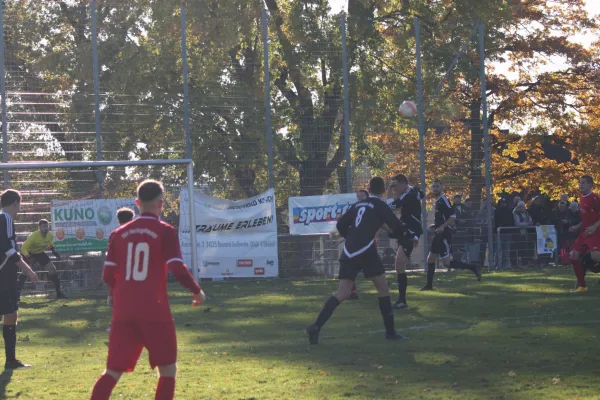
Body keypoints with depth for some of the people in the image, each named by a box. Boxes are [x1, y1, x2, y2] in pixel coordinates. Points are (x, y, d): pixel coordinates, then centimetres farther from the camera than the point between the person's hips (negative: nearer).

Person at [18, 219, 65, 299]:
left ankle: (58, 293, 8)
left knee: (53, 270, -2)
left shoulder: (50, 235, -15)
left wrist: (54, 251, 0)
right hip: (29, 253, -5)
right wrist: (29, 258, -47)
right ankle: (17, 292, -18)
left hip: (40, 253, 5)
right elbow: (23, 248, -34)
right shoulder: (34, 236, -34)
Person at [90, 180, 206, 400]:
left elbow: (108, 276, 6)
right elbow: (178, 269, -12)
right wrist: (197, 291, 5)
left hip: (123, 310, 4)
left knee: (113, 371, 8)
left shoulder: (119, 234, 8)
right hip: (154, 310, -4)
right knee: (167, 370, 9)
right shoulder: (165, 232, -4)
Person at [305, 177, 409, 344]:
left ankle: (316, 327, -13)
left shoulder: (358, 205, 18)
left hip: (349, 252, 5)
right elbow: (398, 228, -3)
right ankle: (390, 331, 10)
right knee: (383, 288, 10)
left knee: (342, 294, 3)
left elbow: (341, 225, 20)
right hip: (366, 252, -5)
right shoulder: (380, 206, 1)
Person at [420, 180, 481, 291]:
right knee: (430, 259, 12)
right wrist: (436, 226, 17)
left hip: (444, 235, -10)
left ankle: (473, 268, -7)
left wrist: (442, 227, -29)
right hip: (439, 236, 10)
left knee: (447, 262, -11)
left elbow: (453, 216, -24)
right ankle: (429, 285, 19)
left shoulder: (443, 200, -14)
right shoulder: (438, 201, 15)